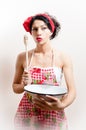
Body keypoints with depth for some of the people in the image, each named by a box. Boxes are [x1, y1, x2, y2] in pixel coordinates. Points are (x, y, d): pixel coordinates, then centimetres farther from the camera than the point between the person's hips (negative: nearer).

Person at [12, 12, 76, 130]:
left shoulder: (64, 58, -7)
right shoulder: (22, 57, -3)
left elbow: (72, 91, -7)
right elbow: (15, 87, 6)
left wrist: (61, 106, -25)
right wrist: (25, 85, -15)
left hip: (53, 117, -1)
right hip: (26, 116, 1)